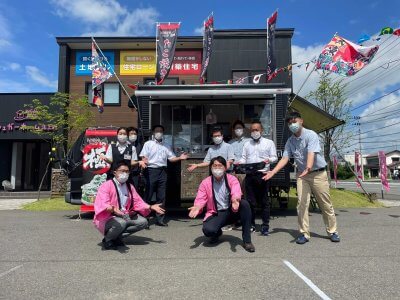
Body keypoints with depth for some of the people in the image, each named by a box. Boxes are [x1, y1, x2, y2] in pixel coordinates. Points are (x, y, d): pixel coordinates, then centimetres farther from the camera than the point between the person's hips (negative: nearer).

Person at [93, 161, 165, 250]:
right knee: (121, 223, -37)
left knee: (143, 222, -9)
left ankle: (117, 237, -2)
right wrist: (113, 209, -47)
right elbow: (102, 204, -25)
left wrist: (151, 207, -4)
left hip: (125, 216, 7)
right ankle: (107, 240, -6)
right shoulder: (106, 186, -13)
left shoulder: (130, 187, 9)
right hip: (107, 218, -7)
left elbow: (138, 202, 10)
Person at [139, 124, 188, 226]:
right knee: (148, 196, -2)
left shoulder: (166, 146, 17)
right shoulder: (148, 144, 7)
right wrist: (143, 162, -24)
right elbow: (144, 157, -2)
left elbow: (171, 158, 9)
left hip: (162, 171, 4)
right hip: (151, 170, -4)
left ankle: (160, 219, 13)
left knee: (161, 197, 6)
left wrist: (180, 158, -9)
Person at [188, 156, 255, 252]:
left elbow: (236, 192, -23)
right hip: (216, 214, 0)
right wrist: (197, 207, -33)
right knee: (208, 230, -33)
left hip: (231, 211, 1)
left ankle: (247, 240, -19)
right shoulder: (205, 183, -1)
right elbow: (200, 199, -8)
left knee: (244, 204, -31)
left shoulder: (232, 179, -4)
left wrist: (235, 200, -48)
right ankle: (217, 232, 12)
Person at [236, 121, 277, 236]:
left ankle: (265, 225, 6)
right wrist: (239, 162, -7)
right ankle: (251, 224, 15)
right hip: (249, 175, 3)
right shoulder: (247, 144, 19)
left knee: (264, 201, -1)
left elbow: (274, 157, 5)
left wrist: (269, 160, -17)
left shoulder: (269, 143, 9)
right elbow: (244, 158, 15)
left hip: (262, 174, -3)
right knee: (250, 200, 5)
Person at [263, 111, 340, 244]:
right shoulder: (290, 141, 4)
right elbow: (285, 158, -2)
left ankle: (332, 231, 22)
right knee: (301, 203, -3)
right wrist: (273, 172, -14)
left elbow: (311, 154, -27)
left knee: (326, 204, 6)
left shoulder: (311, 135, -12)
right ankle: (304, 233, 6)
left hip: (318, 173, -4)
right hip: (302, 175, 4)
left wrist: (308, 168, -44)